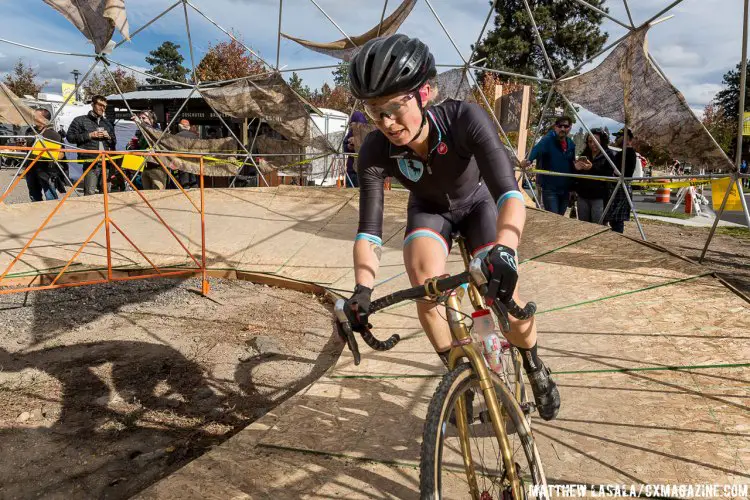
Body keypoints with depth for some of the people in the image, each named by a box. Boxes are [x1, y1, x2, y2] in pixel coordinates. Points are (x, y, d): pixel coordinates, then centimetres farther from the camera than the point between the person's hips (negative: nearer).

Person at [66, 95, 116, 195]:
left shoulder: (108, 123, 23)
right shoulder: (80, 120, 8)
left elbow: (114, 142, 26)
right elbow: (70, 137, 1)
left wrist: (108, 137, 3)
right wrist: (89, 135, -8)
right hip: (90, 162, -4)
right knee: (90, 193, -11)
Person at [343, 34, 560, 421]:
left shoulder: (465, 120, -37)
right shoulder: (375, 151, -30)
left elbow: (510, 193, -45)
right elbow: (369, 231, -31)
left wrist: (503, 250, -64)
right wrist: (362, 289, -47)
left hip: (477, 202, -1)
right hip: (429, 209, 1)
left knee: (503, 294, -18)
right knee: (426, 289, -27)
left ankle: (534, 367, 15)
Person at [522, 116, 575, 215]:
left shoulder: (571, 144, 8)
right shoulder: (548, 140, -12)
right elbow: (537, 149, -33)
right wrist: (528, 160, -55)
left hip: (565, 189, 6)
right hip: (549, 188, -6)